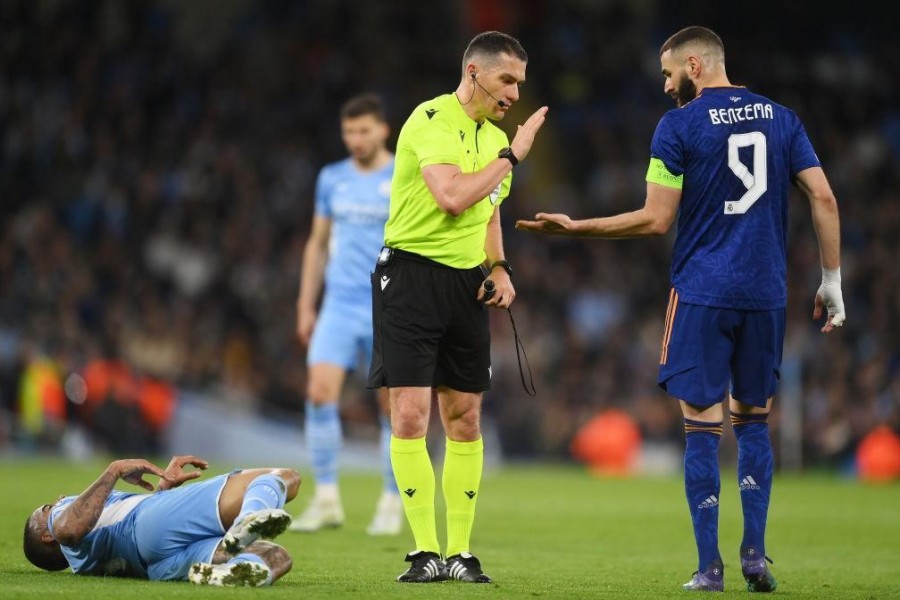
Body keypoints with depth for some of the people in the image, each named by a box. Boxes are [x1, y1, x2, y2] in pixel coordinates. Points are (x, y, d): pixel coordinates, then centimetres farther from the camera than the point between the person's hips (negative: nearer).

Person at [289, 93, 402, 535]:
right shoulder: (332, 178, 10)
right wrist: (306, 305, 12)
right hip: (339, 305, 3)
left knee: (393, 408, 1)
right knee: (320, 392, -13)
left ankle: (392, 504, 14)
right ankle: (326, 499, -6)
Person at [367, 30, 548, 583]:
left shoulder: (495, 137, 14)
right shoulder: (431, 120, -12)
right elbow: (452, 197, -24)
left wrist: (499, 268, 9)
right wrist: (511, 156, -15)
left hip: (466, 284, 7)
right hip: (412, 274, -7)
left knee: (465, 419, 6)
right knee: (411, 416, -10)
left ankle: (460, 553, 10)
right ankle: (426, 552, -5)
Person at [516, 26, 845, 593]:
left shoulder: (679, 126, -5)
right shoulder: (779, 117, 8)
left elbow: (655, 221, -7)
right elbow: (824, 197, 3)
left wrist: (575, 227, 2)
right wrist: (832, 280, 9)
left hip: (702, 294, -4)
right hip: (766, 292, 4)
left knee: (703, 427, 1)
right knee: (753, 419, 15)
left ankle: (710, 567, 0)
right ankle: (755, 555, 8)